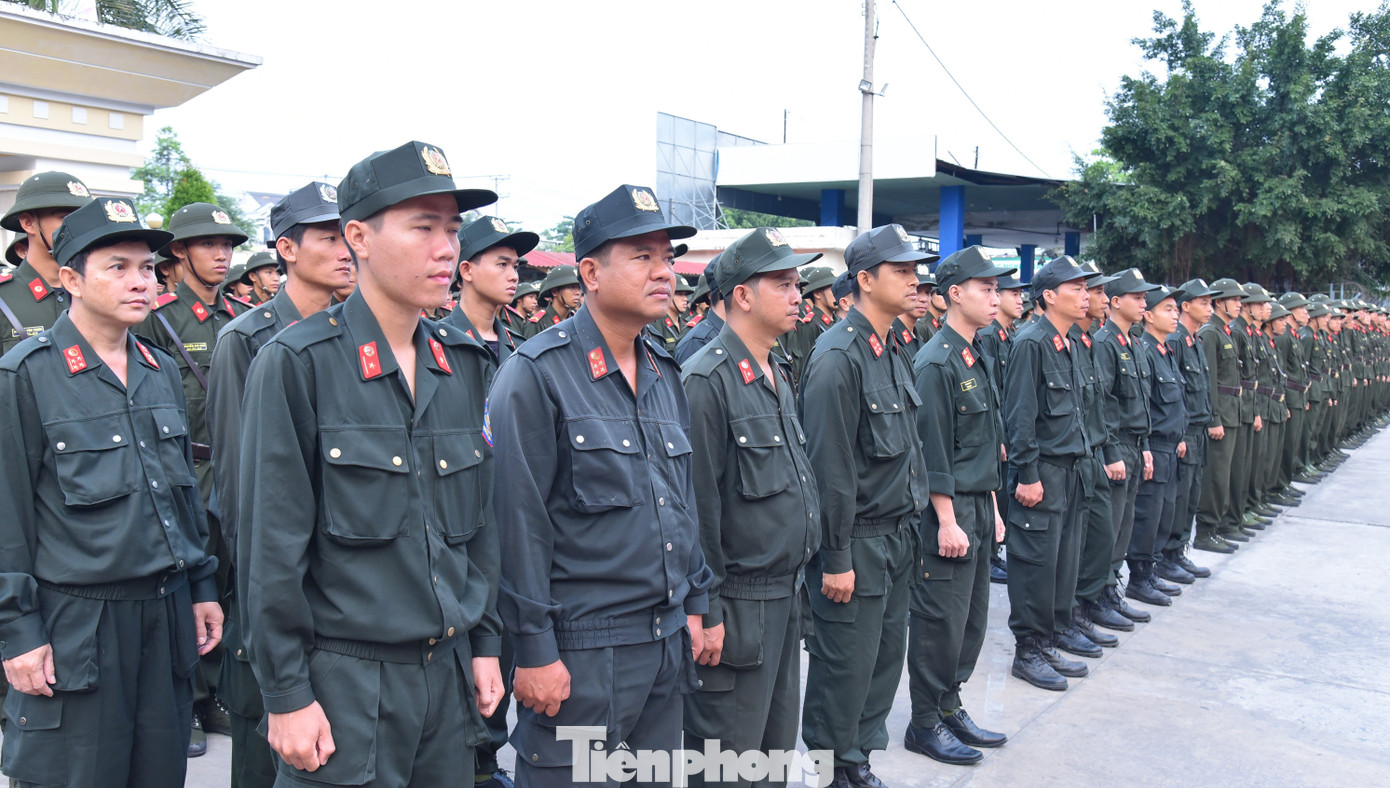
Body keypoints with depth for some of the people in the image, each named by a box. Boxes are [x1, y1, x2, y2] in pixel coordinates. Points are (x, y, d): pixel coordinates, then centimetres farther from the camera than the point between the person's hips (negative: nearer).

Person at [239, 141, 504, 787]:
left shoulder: (463, 364, 5)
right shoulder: (296, 363, -11)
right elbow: (272, 545, -11)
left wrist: (484, 641, 10)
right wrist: (285, 694, -10)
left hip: (450, 675, 5)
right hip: (344, 682, -5)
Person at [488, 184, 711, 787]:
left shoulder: (666, 373, 11)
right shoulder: (536, 375, -12)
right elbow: (518, 521, -15)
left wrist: (694, 603, 14)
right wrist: (535, 650, -15)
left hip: (668, 642, 7)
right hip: (580, 650, -7)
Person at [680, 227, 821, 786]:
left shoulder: (779, 373, 13)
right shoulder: (707, 380, -16)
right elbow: (698, 504, -18)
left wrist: (793, 582, 19)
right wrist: (707, 611, -18)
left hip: (786, 594, 9)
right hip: (738, 605, -9)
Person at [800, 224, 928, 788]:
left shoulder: (891, 351, 11)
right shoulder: (838, 357, -18)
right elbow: (830, 470, -20)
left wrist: (910, 525, 15)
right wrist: (835, 560, -18)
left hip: (897, 538, 9)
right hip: (857, 545, -9)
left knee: (885, 658, 17)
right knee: (845, 667, 3)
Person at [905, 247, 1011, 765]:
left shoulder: (979, 359, 14)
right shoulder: (935, 363, -15)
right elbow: (933, 451, -18)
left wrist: (992, 507, 18)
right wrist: (947, 521, -19)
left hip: (979, 508, 9)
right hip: (948, 510, -9)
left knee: (973, 618, 16)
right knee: (941, 620, 0)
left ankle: (950, 707, 29)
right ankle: (926, 723, 14)